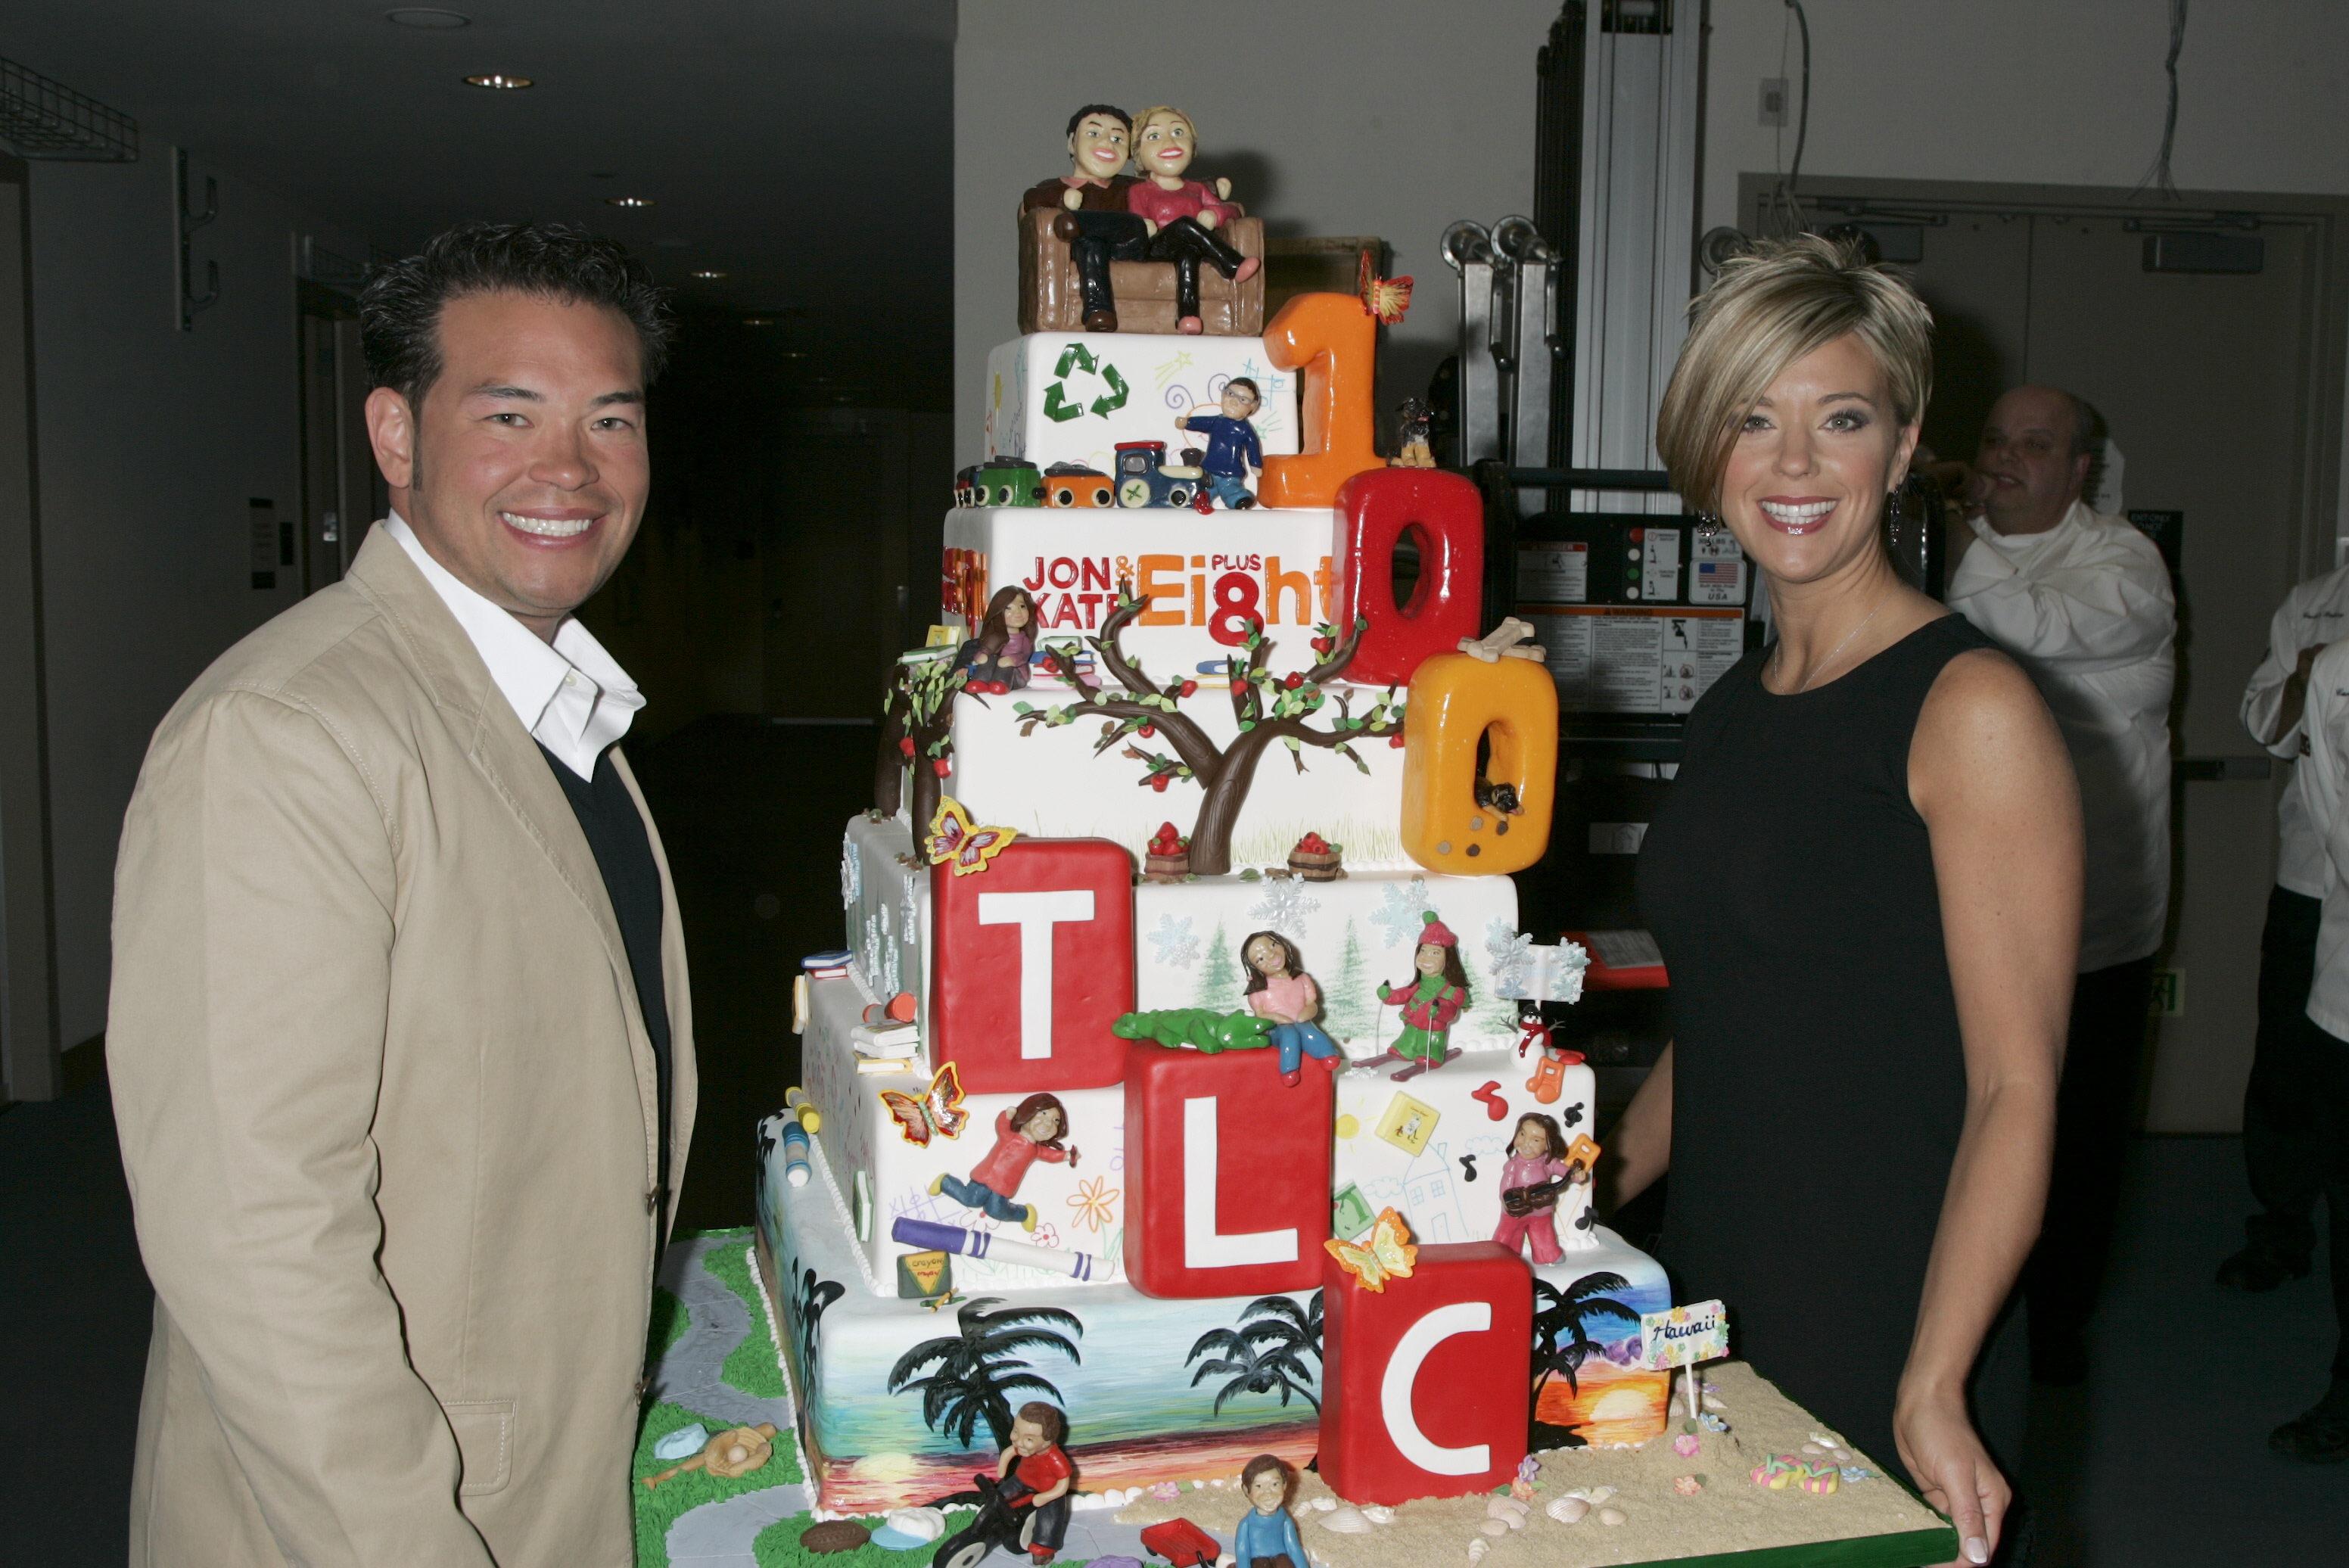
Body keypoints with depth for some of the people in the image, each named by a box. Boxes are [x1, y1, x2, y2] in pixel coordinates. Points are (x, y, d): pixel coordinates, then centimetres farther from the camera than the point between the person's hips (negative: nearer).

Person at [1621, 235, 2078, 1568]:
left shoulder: (1971, 709, -12)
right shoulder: (1734, 708, 9)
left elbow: (2016, 1089, -16)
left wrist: (1931, 1391, -24)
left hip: (1888, 1350, -6)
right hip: (1711, 1316, 6)